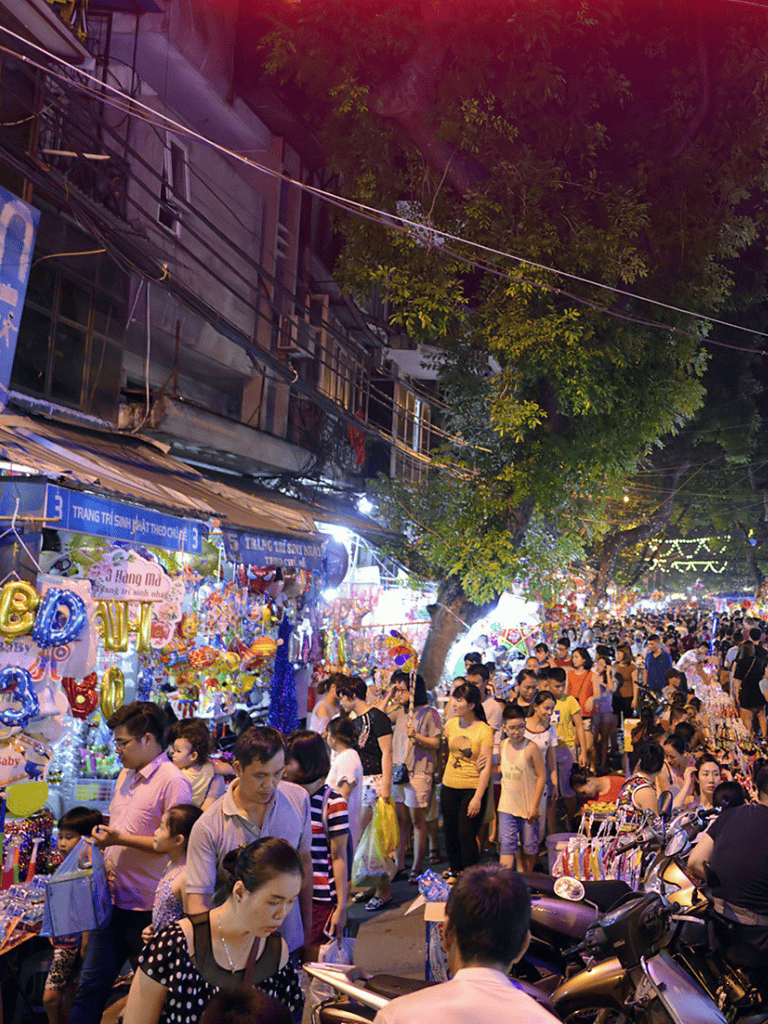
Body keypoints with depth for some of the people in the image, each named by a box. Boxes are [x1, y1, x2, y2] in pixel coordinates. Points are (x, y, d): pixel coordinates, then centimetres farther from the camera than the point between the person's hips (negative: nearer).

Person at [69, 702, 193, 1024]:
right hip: (114, 900, 8)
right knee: (91, 983, 12)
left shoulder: (173, 782, -17)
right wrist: (104, 849, 7)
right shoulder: (126, 775, 12)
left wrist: (121, 839, -20)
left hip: (148, 908, -8)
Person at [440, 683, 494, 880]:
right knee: (450, 833, 10)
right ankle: (455, 873, 30)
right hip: (449, 787, 5)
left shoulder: (484, 730, -13)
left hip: (473, 788, -5)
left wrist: (477, 798, -17)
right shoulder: (450, 724, 2)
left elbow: (486, 767, -14)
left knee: (466, 835, -7)